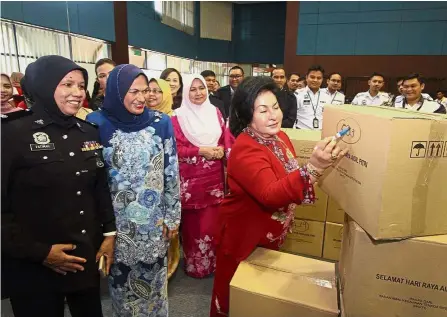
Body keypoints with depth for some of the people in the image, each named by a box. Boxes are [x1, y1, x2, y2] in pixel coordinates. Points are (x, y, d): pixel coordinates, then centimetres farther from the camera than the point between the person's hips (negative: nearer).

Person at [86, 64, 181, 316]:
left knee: (154, 280, 16)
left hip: (154, 221, 1)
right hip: (118, 222, 0)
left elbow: (172, 172, -1)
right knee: (122, 281, 16)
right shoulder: (97, 123, -8)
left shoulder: (161, 122, -5)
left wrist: (172, 216, 1)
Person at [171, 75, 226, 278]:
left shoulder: (215, 113, 9)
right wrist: (201, 151, -16)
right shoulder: (179, 116, -4)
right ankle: (194, 264, 24)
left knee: (213, 220, 10)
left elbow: (225, 139, 13)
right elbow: (176, 148, -8)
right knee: (193, 222, 5)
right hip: (191, 177, -3)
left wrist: (221, 150, -8)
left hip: (214, 176, 4)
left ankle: (213, 261, 30)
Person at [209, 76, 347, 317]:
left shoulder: (279, 136, -2)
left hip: (272, 233, 8)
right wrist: (313, 167, -51)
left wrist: (324, 162, 1)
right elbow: (271, 195, -42)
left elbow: (288, 177, 12)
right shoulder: (245, 150, -29)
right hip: (244, 236, -7)